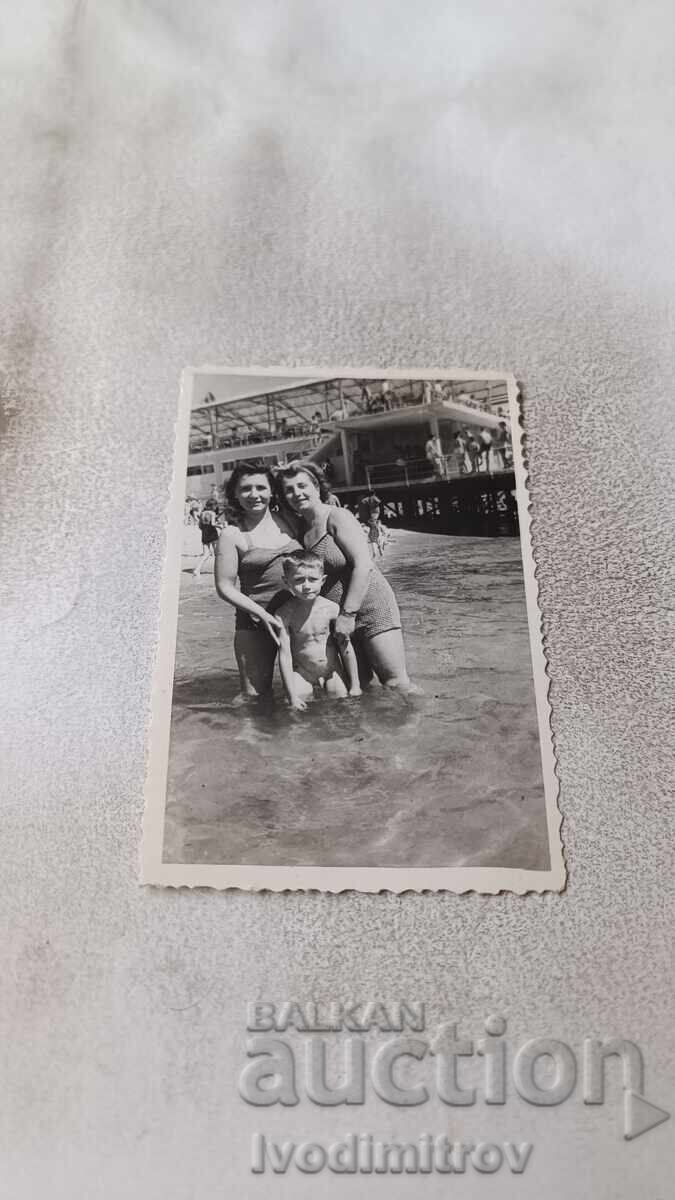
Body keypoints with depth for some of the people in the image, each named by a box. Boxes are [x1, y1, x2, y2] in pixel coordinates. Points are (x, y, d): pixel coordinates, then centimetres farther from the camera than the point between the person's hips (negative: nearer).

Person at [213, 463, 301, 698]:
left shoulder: (288, 521, 7)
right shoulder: (232, 535, -4)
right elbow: (225, 587, -5)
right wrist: (262, 613, -15)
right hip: (256, 622, -3)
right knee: (255, 697, 0)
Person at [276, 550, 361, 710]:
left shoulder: (332, 608, -16)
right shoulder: (284, 614, -18)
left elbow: (346, 649, -7)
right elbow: (284, 655, -18)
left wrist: (355, 686, -4)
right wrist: (292, 695, -22)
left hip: (332, 669, 1)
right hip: (302, 672, 0)